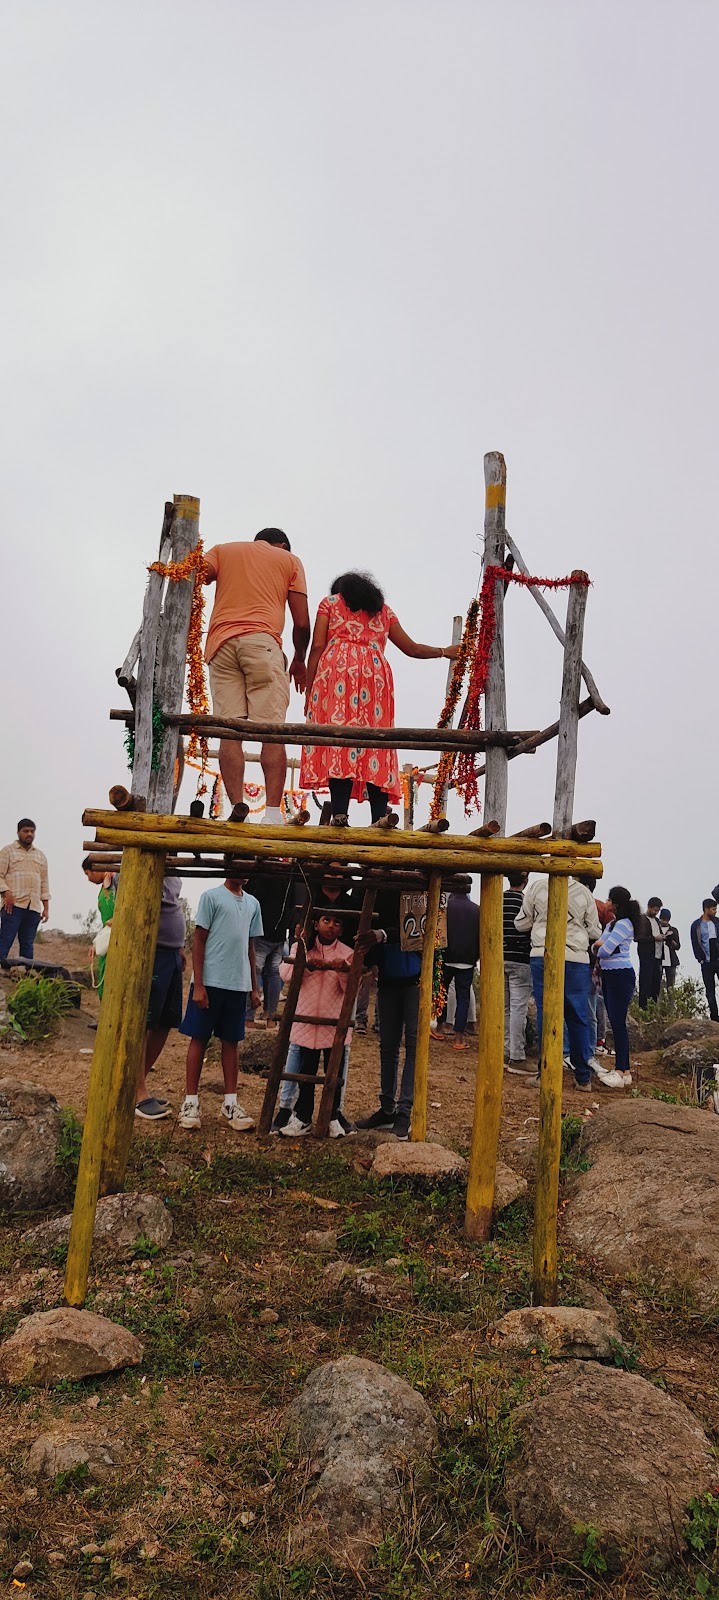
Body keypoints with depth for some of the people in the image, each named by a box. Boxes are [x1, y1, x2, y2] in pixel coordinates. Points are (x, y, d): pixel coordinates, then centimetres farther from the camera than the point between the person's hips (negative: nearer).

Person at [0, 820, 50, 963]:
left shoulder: (40, 856, 20)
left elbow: (44, 882, 19)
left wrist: (46, 907, 12)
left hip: (34, 907, 5)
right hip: (14, 905, -4)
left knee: (28, 944, 4)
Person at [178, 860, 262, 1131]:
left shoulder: (252, 904, 14)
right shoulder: (211, 897, -2)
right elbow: (199, 942, -4)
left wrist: (254, 987, 15)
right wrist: (198, 985, -10)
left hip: (238, 984, 5)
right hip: (210, 981, -5)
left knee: (231, 1041, 9)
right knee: (199, 1039, 1)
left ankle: (230, 1103, 14)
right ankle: (190, 1102, 8)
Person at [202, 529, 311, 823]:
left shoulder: (222, 550, 25)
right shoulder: (289, 560, 21)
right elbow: (302, 622, 13)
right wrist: (299, 660, 27)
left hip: (220, 642, 2)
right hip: (262, 641, -2)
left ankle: (236, 806, -15)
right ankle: (273, 812, -16)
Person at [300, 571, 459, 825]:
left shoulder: (329, 603, 21)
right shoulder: (383, 610, 29)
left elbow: (317, 647, 8)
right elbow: (411, 648, 30)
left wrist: (309, 691, 5)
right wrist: (445, 651, 45)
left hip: (337, 666, -3)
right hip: (376, 673, 3)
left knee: (337, 737, -14)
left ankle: (339, 815, -28)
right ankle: (380, 818, -13)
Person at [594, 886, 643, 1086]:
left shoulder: (623, 924, -14)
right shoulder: (611, 924, 17)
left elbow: (604, 950, -18)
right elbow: (598, 944, 10)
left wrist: (600, 947, 3)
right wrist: (600, 945, -11)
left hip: (621, 976, -10)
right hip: (609, 975, 10)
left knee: (618, 1023, -10)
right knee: (615, 1022, 10)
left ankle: (622, 1072, -9)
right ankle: (623, 1069, 15)